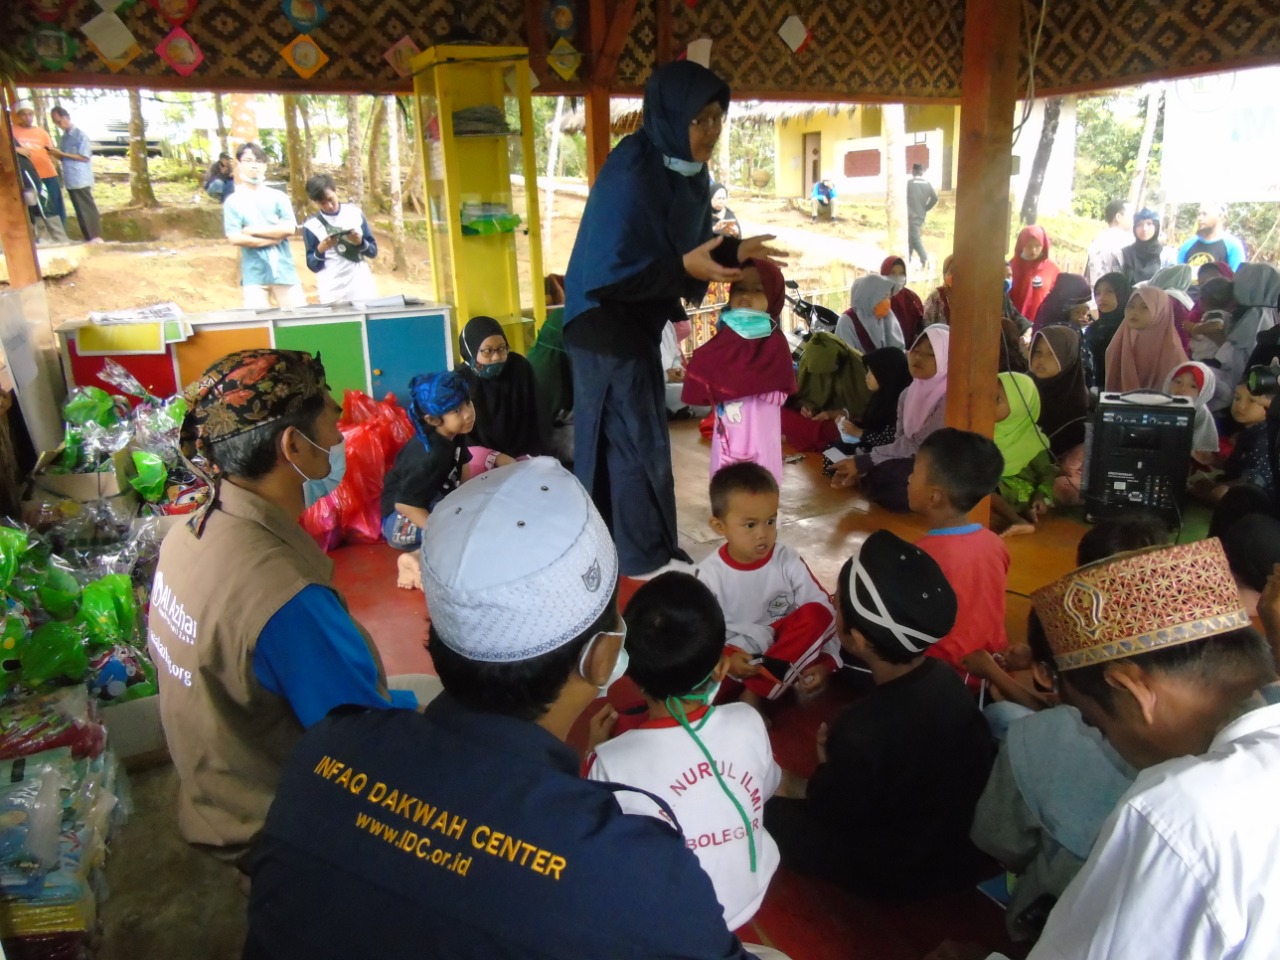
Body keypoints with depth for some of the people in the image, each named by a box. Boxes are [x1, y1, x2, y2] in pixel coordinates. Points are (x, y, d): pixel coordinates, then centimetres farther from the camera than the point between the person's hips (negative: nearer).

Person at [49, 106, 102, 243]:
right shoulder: (63, 138, 16)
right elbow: (65, 157, 19)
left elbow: (85, 157, -12)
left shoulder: (80, 135, -7)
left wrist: (63, 154, -14)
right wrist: (56, 154, -2)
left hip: (81, 179, -7)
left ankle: (96, 237, -1)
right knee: (79, 209, 9)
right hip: (70, 180, 7)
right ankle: (88, 237, 13)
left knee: (87, 208, -5)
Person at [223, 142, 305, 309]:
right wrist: (273, 238, -6)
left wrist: (254, 231, -6)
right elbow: (235, 238, -5)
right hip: (254, 274, -1)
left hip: (284, 271, 1)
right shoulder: (233, 201, 5)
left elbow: (289, 229, -4)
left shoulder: (278, 197, 9)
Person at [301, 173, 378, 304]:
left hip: (362, 288, 2)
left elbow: (373, 251, 7)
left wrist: (360, 242, -12)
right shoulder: (311, 224, 0)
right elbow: (312, 266, 2)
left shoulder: (354, 212, 4)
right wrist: (320, 250, -15)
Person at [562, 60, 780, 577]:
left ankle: (615, 548, 33)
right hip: (607, 321, -9)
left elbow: (688, 244, 11)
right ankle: (648, 560, 16)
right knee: (638, 444, 0)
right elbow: (607, 269, -27)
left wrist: (733, 251, -6)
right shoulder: (630, 175, -25)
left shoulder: (687, 170, 2)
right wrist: (685, 270, -30)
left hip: (639, 320, 9)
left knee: (627, 439, 17)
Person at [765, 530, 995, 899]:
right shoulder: (942, 677, -16)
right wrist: (839, 760, 0)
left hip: (902, 873, -6)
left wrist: (794, 786, 1)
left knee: (771, 811, 1)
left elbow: (833, 810, -18)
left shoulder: (862, 733, -38)